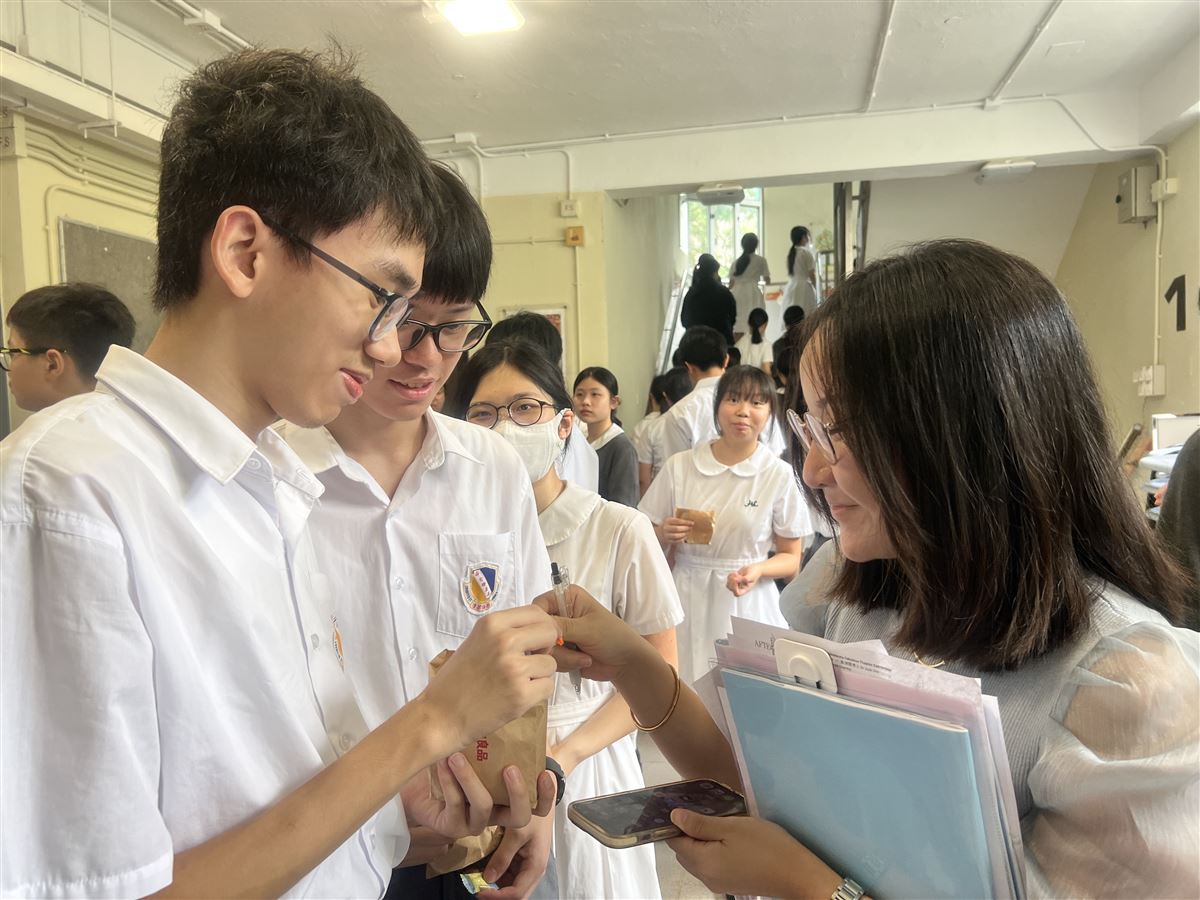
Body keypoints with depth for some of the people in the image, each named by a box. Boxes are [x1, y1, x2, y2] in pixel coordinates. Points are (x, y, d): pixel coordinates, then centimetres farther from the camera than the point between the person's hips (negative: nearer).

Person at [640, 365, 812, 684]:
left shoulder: (779, 475, -2)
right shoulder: (679, 466, 2)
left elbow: (791, 558, 3)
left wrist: (758, 570, -16)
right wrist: (665, 534, -12)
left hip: (747, 607, -1)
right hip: (688, 603, 1)